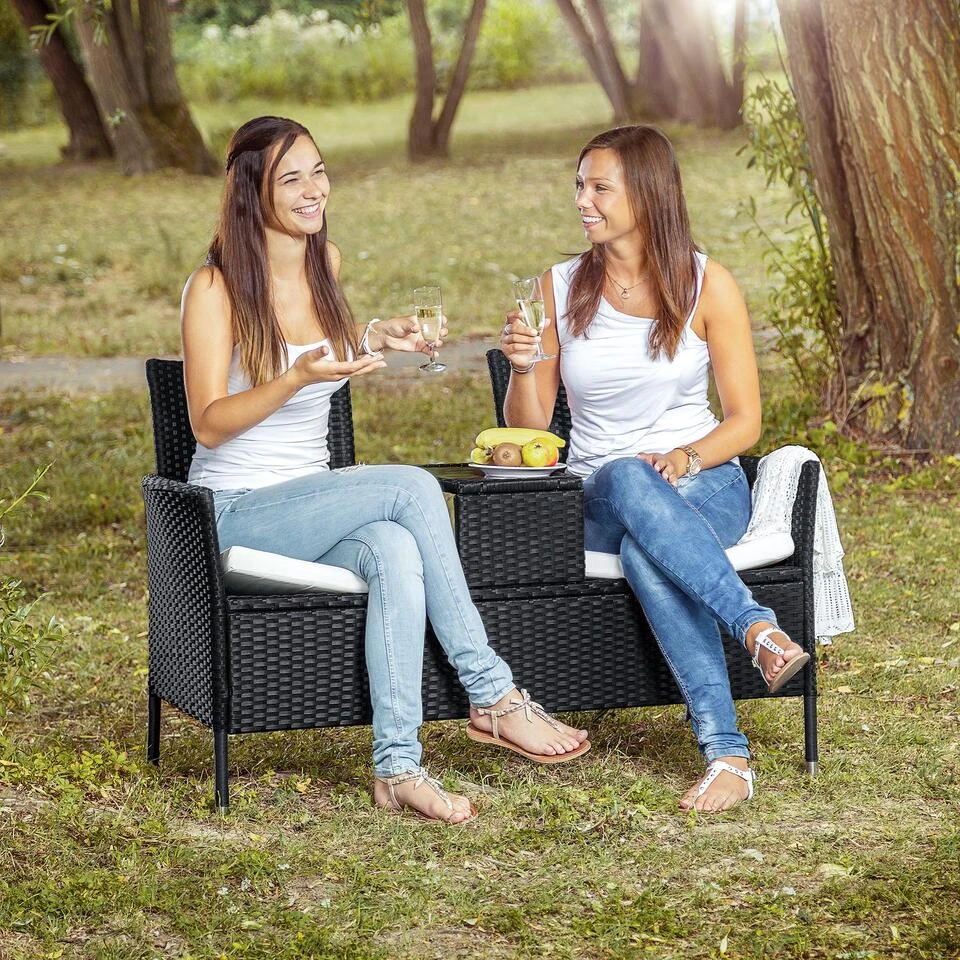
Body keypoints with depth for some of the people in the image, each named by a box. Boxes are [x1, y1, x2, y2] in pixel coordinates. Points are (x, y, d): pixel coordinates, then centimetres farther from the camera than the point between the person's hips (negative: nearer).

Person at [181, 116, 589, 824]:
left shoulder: (327, 262, 9)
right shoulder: (216, 288, -11)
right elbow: (209, 424, -15)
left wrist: (376, 338, 10)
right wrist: (302, 376, -29)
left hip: (313, 498, 5)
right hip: (239, 514, -5)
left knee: (395, 549, -32)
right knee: (413, 488, -28)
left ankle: (398, 767, -36)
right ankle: (493, 697, -22)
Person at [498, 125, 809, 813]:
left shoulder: (707, 285, 3)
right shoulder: (560, 289, 8)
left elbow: (745, 420, 2)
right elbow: (528, 433, 9)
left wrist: (686, 457, -18)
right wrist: (522, 367, -12)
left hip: (703, 487, -1)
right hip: (597, 502, 1)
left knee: (644, 549, -40)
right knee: (626, 480, -40)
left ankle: (728, 756, -47)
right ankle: (758, 628, -49)